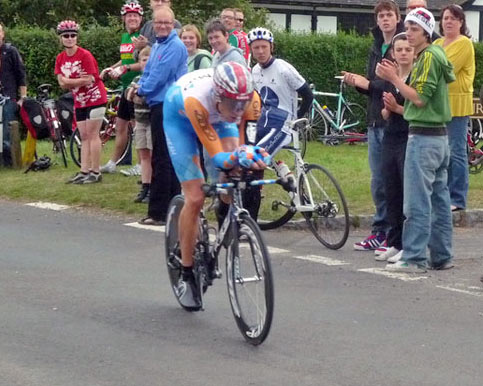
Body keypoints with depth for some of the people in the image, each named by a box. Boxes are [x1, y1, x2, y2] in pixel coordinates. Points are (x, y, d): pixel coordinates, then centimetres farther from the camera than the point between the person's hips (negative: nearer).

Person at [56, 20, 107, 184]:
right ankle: (84, 172, 10)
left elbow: (88, 80, -21)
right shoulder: (60, 58, 2)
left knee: (92, 135, -6)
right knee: (84, 137, 8)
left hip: (95, 98, -7)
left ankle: (95, 172, -3)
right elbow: (62, 83, -5)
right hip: (79, 101, 7)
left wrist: (69, 81, -13)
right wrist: (78, 80, -17)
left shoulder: (85, 55, -17)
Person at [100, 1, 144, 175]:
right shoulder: (124, 37, 14)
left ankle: (141, 165, 3)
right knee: (120, 125, 13)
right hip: (126, 87, 9)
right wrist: (111, 69, 14)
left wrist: (125, 68, -25)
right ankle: (112, 163, 21)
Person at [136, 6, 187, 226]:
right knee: (168, 159, 13)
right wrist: (140, 87, 1)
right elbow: (149, 71, 21)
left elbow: (160, 76, -18)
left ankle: (159, 212, -8)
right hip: (159, 105, 10)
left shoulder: (175, 47, -14)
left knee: (161, 159, -9)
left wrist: (142, 90, -4)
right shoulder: (158, 45, 17)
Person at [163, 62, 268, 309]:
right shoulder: (196, 100, -43)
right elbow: (216, 157, -42)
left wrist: (256, 157, -46)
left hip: (217, 115, 4)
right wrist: (236, 158, -61)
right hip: (180, 116, -4)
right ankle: (186, 275, 0)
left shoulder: (251, 99, -33)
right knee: (195, 198, -12)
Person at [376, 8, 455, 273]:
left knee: (417, 202, -8)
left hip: (423, 137, -10)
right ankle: (441, 256, 15)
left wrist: (394, 78, -15)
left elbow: (420, 99, -18)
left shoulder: (428, 57, -13)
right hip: (439, 135, 10)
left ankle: (414, 258, -7)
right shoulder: (437, 56, 16)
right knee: (439, 200, 11)